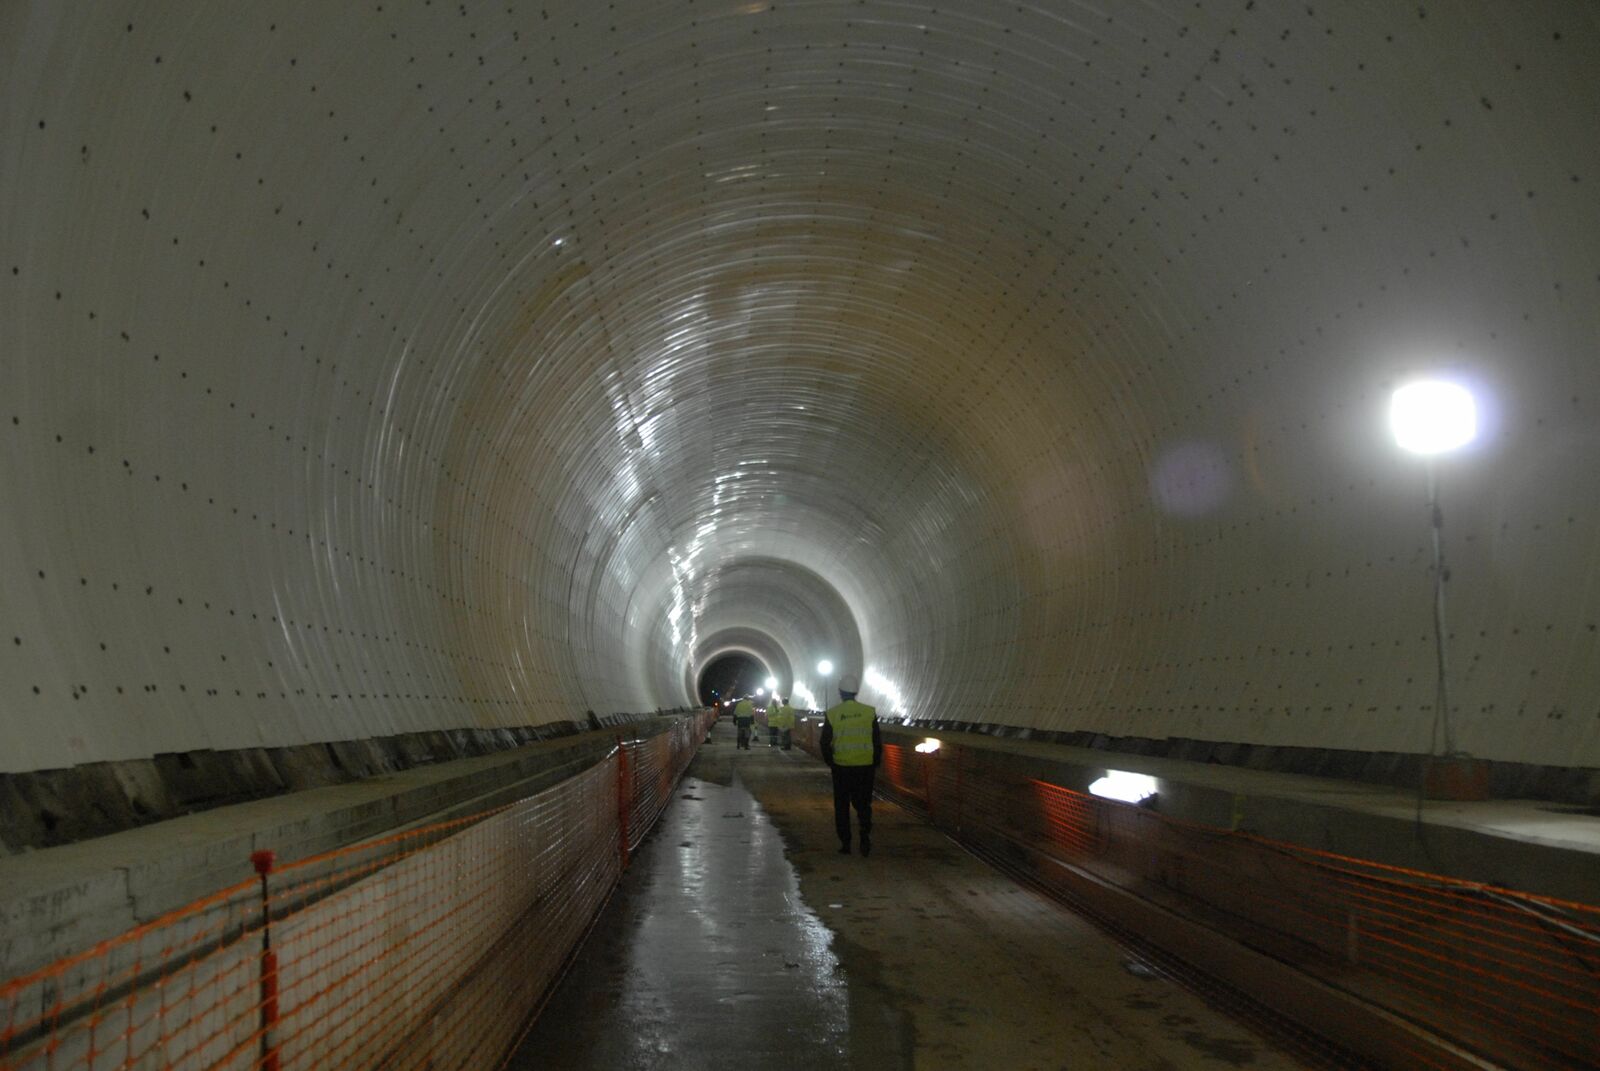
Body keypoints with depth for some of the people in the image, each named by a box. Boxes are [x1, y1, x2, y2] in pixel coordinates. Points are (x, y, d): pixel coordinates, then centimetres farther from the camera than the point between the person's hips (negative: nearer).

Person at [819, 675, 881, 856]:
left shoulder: (832, 714, -4)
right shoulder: (869, 712, -3)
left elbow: (825, 743, -2)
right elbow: (877, 742, 0)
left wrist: (830, 762, 12)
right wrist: (876, 763, 12)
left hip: (841, 767, -1)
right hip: (865, 766, 1)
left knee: (842, 806, 11)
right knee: (863, 804, 12)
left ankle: (845, 843, 12)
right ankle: (865, 837, -6)